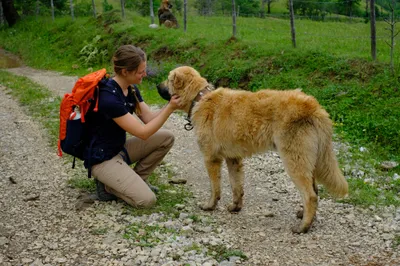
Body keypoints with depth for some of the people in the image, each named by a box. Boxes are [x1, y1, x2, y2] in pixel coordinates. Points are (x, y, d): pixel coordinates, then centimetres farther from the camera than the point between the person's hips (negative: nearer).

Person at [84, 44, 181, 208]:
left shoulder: (131, 88, -1)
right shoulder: (109, 97, -29)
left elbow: (149, 118, 0)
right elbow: (143, 133, -25)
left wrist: (171, 105, -15)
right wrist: (170, 108, -25)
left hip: (120, 148, 9)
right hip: (102, 159, -9)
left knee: (166, 138, -3)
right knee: (146, 200, -21)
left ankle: (136, 179, 9)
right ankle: (107, 186, 3)